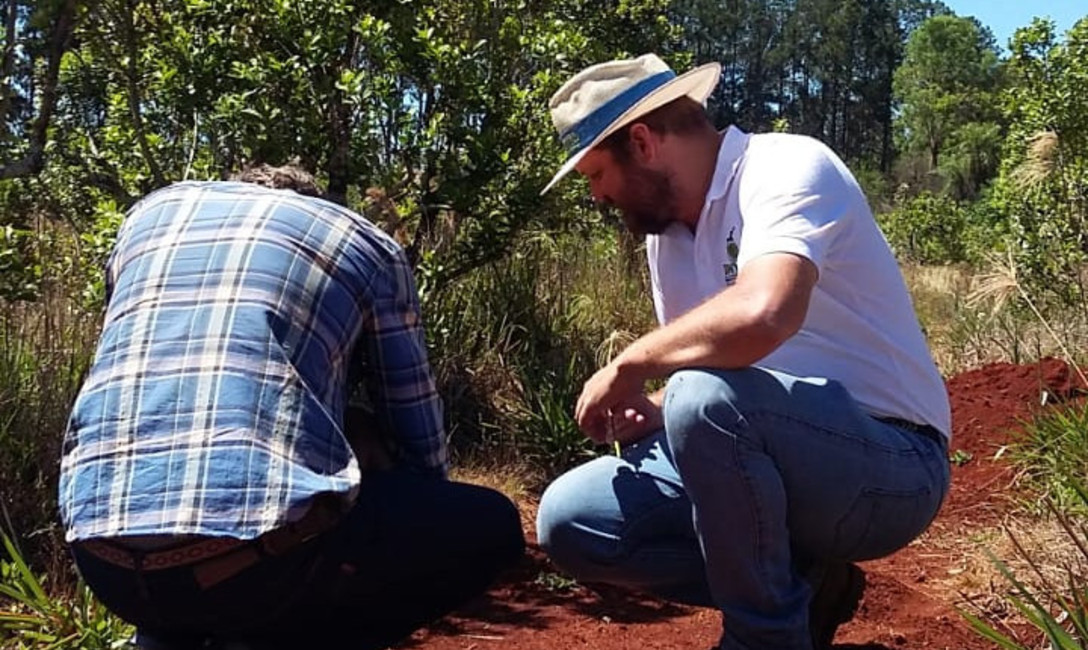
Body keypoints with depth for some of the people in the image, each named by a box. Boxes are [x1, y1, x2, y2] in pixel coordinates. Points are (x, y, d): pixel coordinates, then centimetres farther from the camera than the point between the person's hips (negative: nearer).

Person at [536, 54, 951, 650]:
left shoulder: (789, 168, -17)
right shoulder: (665, 232, 8)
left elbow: (760, 315, -37)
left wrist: (629, 365, -22)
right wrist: (651, 415, -4)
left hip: (890, 467, -7)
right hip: (771, 464, 8)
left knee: (704, 398, -35)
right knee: (568, 519, -5)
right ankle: (801, 589, 4)